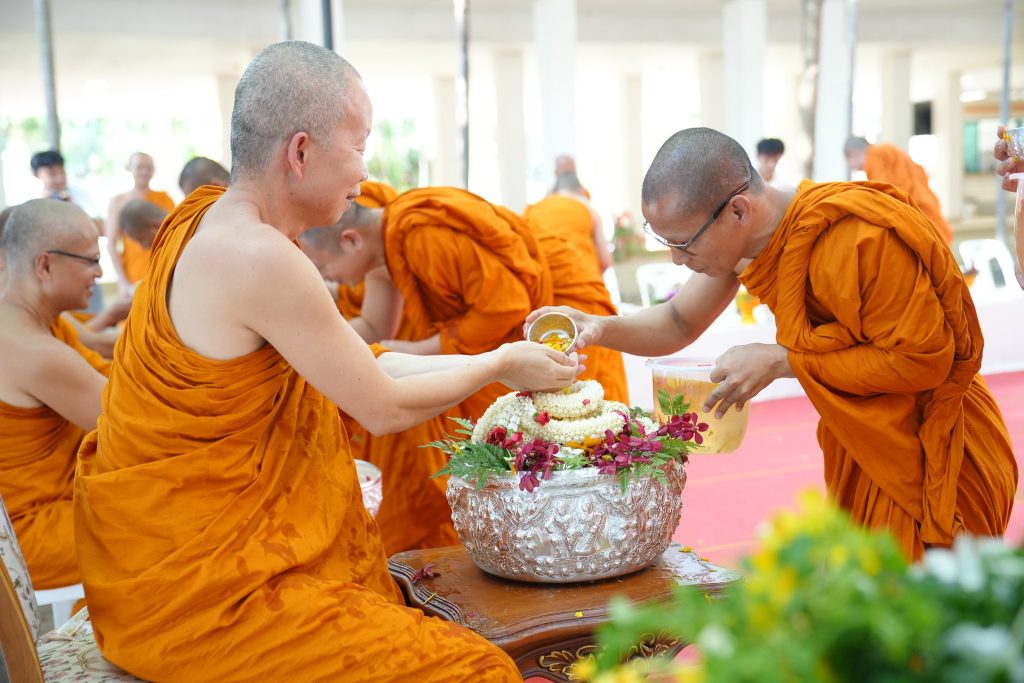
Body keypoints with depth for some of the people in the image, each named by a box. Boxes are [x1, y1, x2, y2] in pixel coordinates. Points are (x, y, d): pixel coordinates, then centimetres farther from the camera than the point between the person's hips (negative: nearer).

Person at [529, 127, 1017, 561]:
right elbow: (678, 325, 5)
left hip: (931, 452, -7)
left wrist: (781, 361, -27)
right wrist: (600, 328, -15)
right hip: (861, 451, 7)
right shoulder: (738, 235, -6)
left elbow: (923, 359, -24)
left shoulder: (861, 237, -30)